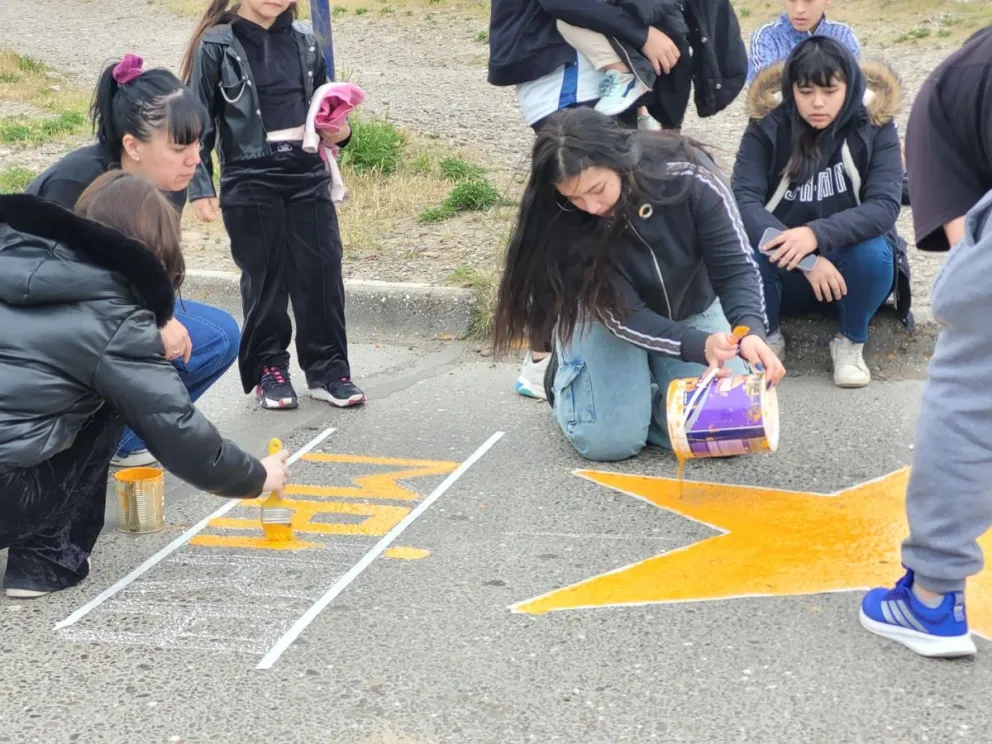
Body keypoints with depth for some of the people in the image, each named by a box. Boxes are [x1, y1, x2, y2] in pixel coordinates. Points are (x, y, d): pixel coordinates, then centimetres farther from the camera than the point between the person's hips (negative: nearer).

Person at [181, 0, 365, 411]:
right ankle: (269, 370, 18)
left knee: (322, 274, 3)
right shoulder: (217, 45, -4)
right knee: (264, 279, 4)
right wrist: (200, 186, -9)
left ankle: (327, 370, 13)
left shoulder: (304, 40, 8)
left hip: (308, 178, 3)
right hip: (249, 184, -3)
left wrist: (338, 131, -3)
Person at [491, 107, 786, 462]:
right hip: (609, 319, -1)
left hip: (693, 312, 2)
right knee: (609, 441, -18)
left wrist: (750, 330, -47)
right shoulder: (565, 222, -31)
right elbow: (621, 316, -29)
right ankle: (563, 378, 16)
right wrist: (699, 346, -46)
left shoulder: (690, 179, -32)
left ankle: (650, 389, 19)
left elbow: (735, 267, -25)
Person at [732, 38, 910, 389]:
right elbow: (743, 201, -23)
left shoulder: (874, 127, -11)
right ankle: (767, 337, -1)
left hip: (847, 262, 0)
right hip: (783, 269, 0)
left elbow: (885, 206, -22)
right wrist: (806, 260, -36)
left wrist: (817, 235, -39)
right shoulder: (766, 127, -12)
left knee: (875, 252, -32)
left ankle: (850, 342, -3)